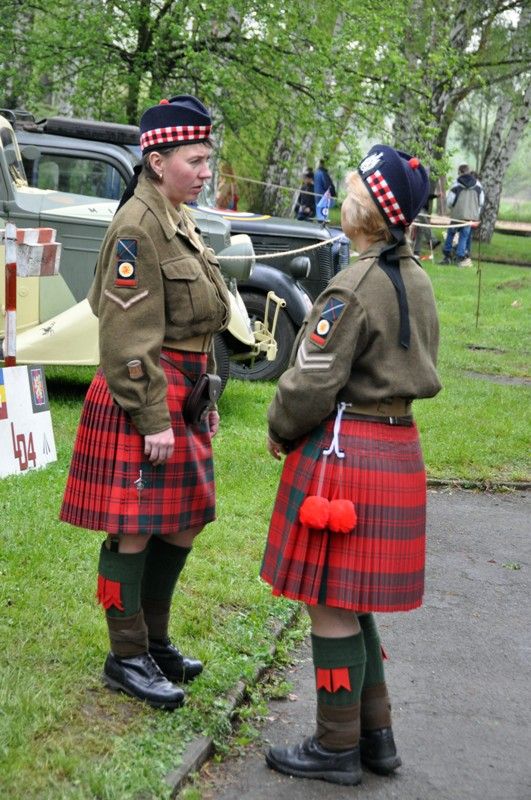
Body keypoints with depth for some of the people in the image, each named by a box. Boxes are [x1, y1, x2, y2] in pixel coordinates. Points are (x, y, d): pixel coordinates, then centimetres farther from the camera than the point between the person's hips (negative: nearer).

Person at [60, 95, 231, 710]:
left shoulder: (178, 221, 14)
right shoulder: (137, 226, -15)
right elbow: (130, 335, -19)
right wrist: (152, 417, -20)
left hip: (183, 397, 10)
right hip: (143, 398, -10)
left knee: (184, 521, 15)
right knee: (133, 530, 1)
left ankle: (155, 641, 30)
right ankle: (126, 658, 14)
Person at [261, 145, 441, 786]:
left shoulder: (356, 287, -19)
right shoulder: (416, 281, 9)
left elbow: (312, 382, -19)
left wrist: (280, 433, 1)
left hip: (344, 451, -9)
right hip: (397, 445, 9)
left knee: (332, 604, 3)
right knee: (352, 601, 19)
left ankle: (337, 748, 15)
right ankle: (376, 735, 28)